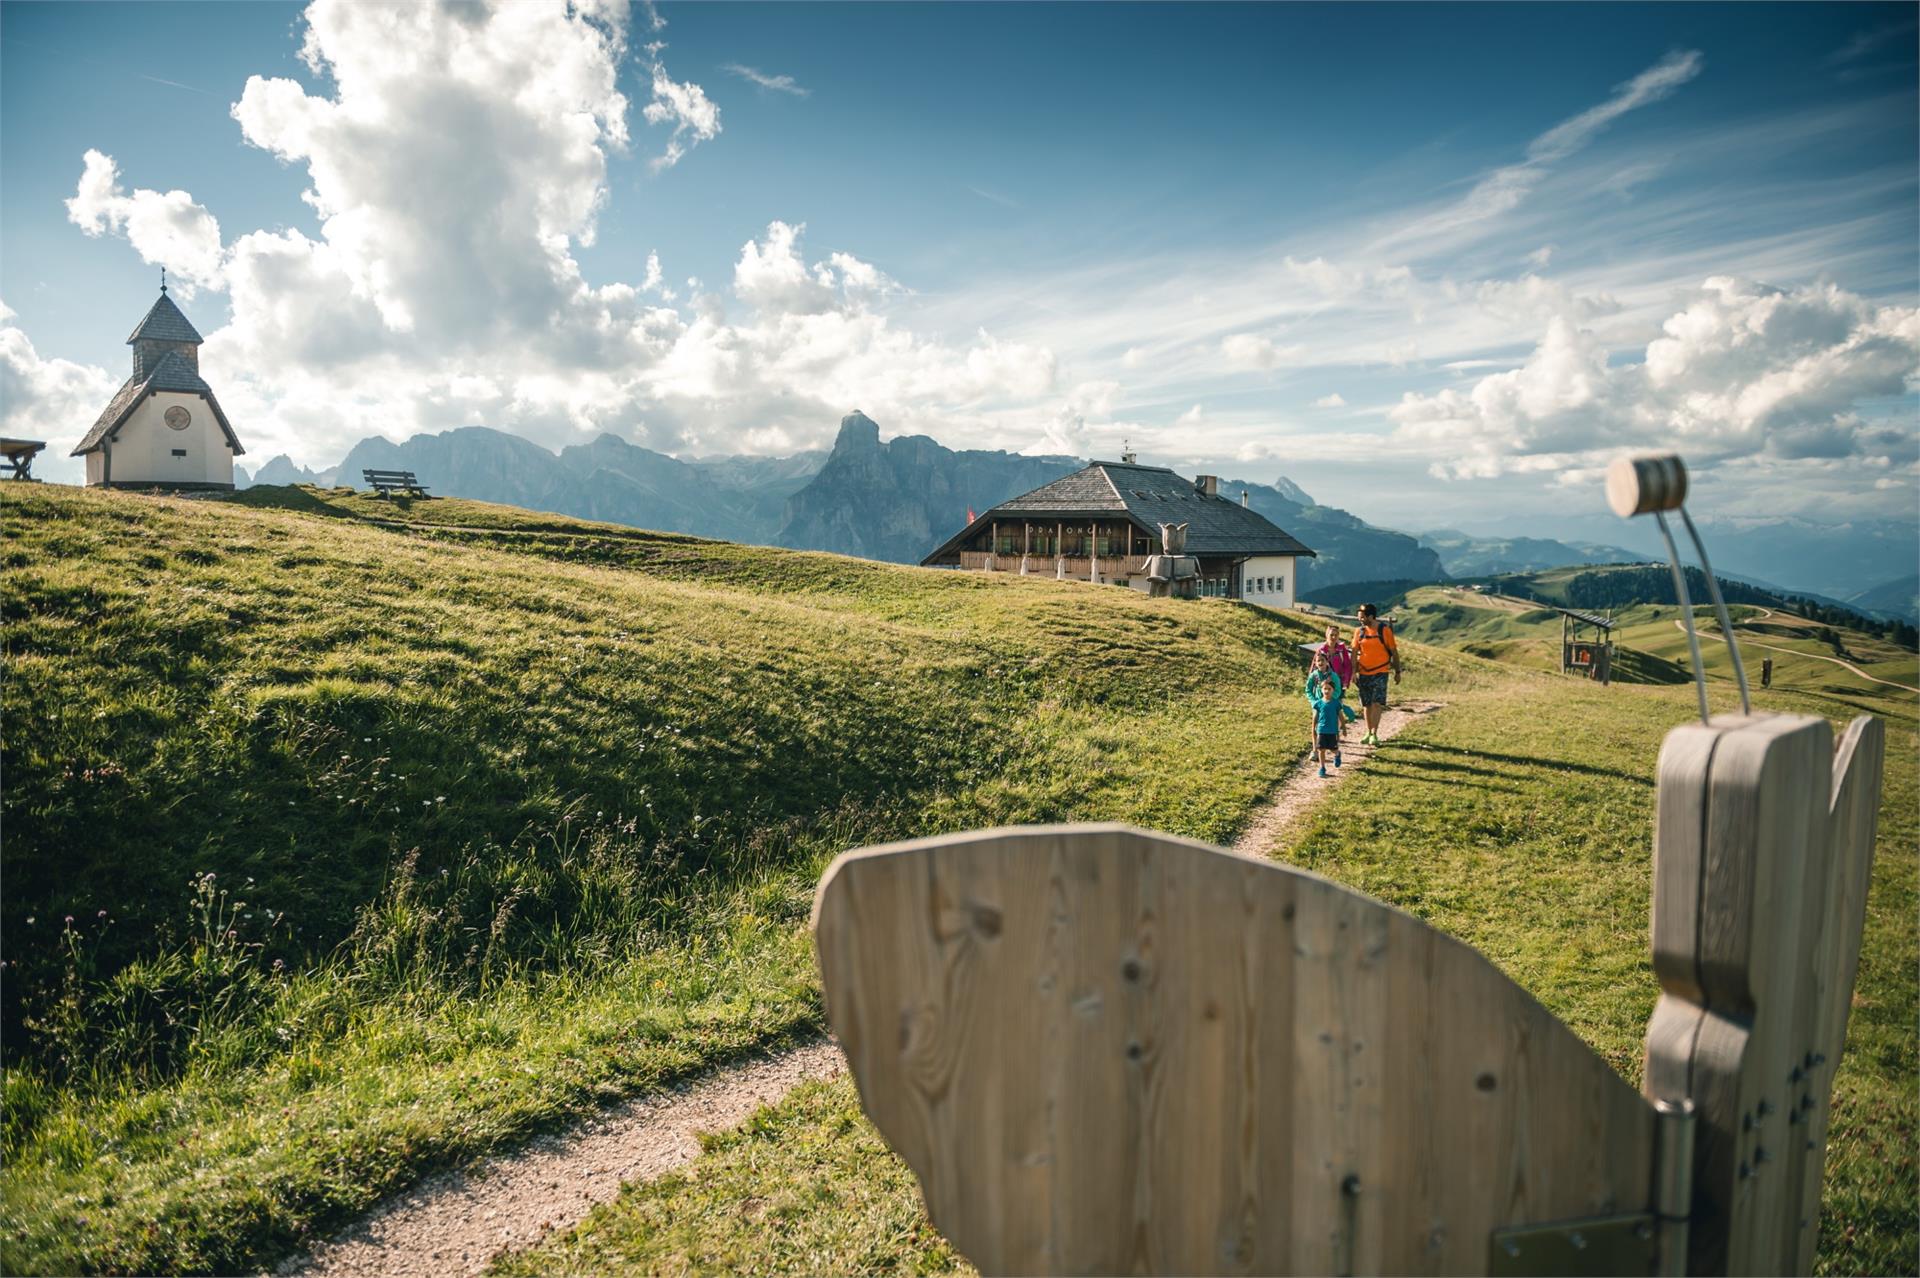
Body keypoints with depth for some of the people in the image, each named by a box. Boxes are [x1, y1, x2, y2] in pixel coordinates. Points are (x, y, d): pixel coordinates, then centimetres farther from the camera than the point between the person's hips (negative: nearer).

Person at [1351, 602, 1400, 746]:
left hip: (1380, 673, -4)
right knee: (1366, 704, 9)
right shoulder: (1359, 631, 3)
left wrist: (1397, 671, 2)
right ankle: (1369, 733, 21)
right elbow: (1355, 652, 4)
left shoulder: (1384, 630, -6)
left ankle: (1374, 734, -9)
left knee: (1377, 703, -11)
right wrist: (1354, 672, -3)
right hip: (1363, 673, 4)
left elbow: (1394, 651, 0)